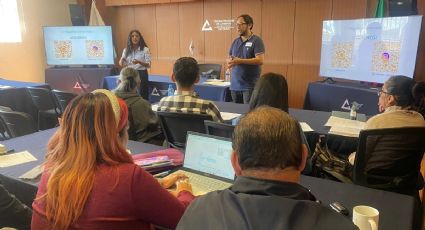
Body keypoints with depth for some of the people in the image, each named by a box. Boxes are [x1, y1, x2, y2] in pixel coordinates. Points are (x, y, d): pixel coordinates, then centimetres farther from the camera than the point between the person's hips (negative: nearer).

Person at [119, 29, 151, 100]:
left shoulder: (145, 49, -3)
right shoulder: (126, 50, 8)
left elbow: (148, 65, -7)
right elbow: (122, 65, 8)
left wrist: (139, 62, -23)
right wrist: (121, 60, -15)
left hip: (141, 74, -3)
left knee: (142, 95, -4)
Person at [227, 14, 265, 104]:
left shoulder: (256, 40, -6)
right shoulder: (235, 41, 13)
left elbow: (260, 60, -15)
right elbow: (229, 58, 19)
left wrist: (240, 61, -19)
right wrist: (229, 61, -6)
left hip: (250, 86, -6)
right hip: (235, 85, 6)